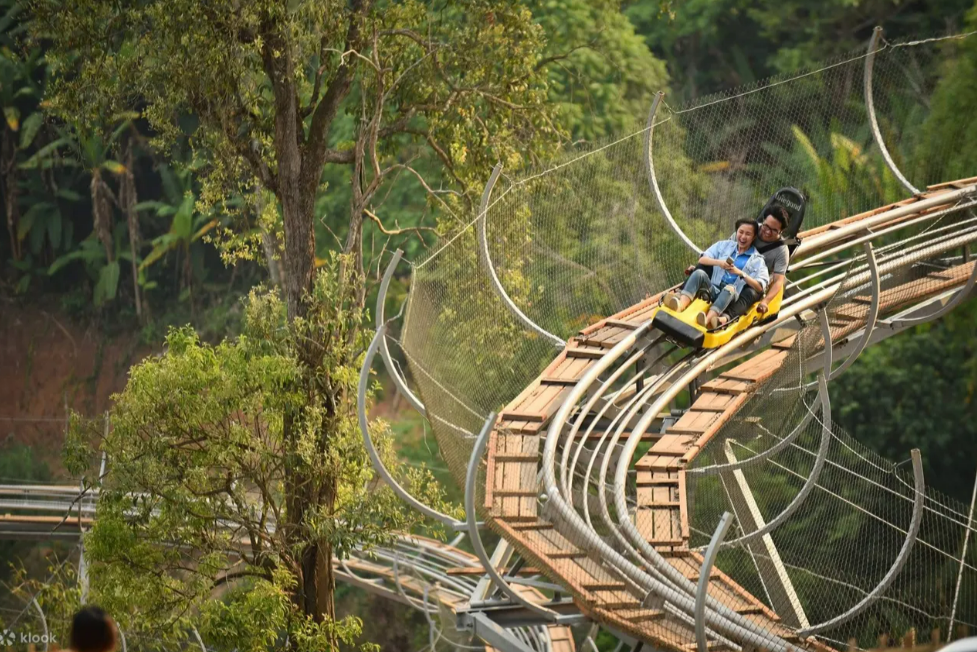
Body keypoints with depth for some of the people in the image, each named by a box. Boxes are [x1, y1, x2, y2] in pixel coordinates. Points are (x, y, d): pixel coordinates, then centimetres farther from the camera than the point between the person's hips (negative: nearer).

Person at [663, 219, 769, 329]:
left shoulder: (757, 261, 12)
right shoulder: (724, 245, 23)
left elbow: (760, 288, -2)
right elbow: (702, 260, 11)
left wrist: (740, 273, -12)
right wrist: (719, 262, -8)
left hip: (732, 296, -3)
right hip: (713, 290, 3)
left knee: (730, 288, -37)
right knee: (699, 273, -26)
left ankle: (707, 320, -63)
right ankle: (680, 305, -51)